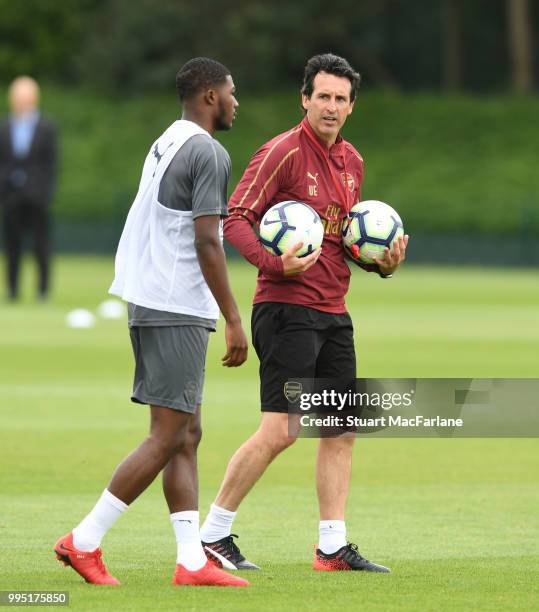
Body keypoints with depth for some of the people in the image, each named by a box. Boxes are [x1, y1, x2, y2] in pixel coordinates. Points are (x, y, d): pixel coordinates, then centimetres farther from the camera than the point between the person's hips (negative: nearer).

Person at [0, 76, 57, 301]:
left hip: (36, 195, -2)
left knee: (41, 244, -3)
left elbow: (51, 162, 2)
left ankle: (44, 288, 3)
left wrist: (47, 192, -6)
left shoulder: (46, 127, 4)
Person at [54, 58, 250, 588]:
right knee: (168, 436, -6)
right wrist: (234, 320, -14)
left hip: (146, 302, 10)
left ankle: (192, 562, 7)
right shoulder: (208, 152, -12)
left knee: (186, 435, 9)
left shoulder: (165, 144, 17)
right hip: (178, 310, -10)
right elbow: (207, 244, -17)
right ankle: (84, 540, -6)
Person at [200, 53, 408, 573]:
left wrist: (382, 262, 7)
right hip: (287, 309, -8)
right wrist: (273, 263, -28)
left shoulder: (351, 161, 14)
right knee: (279, 430, -12)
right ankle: (212, 534, -1)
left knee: (342, 429, 7)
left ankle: (332, 548, 13)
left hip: (333, 313, 8)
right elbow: (235, 217, -14)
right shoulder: (283, 152, -11)